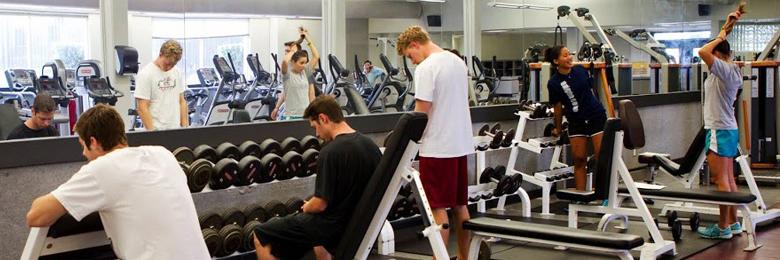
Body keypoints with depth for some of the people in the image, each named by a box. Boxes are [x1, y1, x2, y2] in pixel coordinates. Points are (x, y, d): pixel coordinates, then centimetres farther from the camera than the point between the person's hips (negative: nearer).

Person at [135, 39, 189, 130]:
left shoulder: (176, 73, 9)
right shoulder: (145, 74, -10)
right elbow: (142, 108, -13)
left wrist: (185, 127, 5)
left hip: (176, 130, 6)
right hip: (157, 131, -6)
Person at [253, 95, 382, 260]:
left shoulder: (331, 152, -23)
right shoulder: (370, 145, 1)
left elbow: (320, 204, -23)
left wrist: (306, 208, 1)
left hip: (334, 224, -9)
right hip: (360, 219, 9)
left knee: (262, 236, 1)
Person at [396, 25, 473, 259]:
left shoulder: (426, 68, -15)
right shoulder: (458, 62, 12)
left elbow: (421, 112, -18)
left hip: (438, 147, -9)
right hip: (461, 144, 9)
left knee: (438, 208, -4)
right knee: (460, 205, 15)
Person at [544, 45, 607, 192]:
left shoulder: (581, 71, -2)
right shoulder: (554, 83, -10)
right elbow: (558, 107, 1)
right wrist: (558, 129, 10)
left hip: (597, 117, 1)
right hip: (576, 122, -1)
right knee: (579, 159, 3)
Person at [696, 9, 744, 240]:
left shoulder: (725, 70, -15)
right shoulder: (730, 70, 12)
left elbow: (703, 51, -28)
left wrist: (721, 36, -13)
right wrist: (728, 27, 26)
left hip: (720, 131, -10)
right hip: (728, 129, 10)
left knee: (721, 180, -7)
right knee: (728, 180, 12)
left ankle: (723, 227, -4)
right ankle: (733, 223, 17)